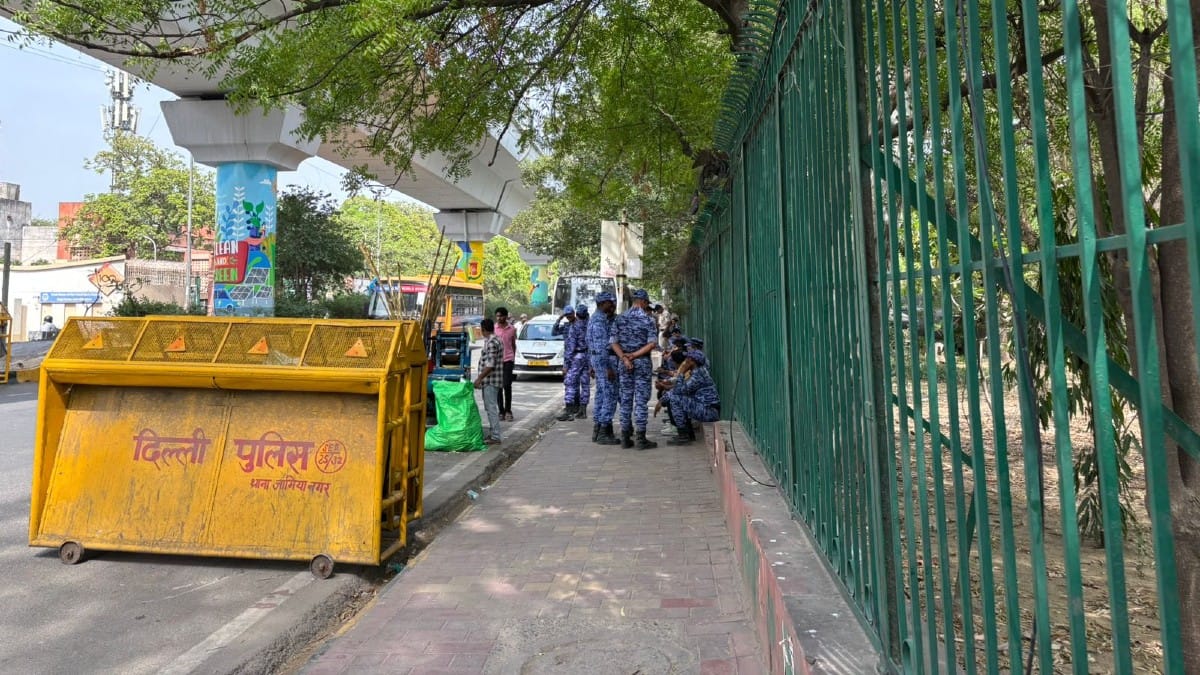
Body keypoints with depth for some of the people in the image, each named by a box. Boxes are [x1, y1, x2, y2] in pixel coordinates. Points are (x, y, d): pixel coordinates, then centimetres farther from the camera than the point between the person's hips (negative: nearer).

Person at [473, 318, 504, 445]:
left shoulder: (491, 342, -18)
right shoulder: (494, 340, 14)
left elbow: (490, 365, -22)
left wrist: (479, 378, -18)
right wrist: (481, 378, 22)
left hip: (490, 381, -10)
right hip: (489, 380, 10)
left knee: (491, 407, -7)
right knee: (490, 407, 15)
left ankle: (495, 436, -4)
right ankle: (492, 433, 23)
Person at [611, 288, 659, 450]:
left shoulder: (620, 318, 5)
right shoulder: (648, 319, -5)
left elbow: (614, 343, -1)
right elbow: (652, 343, -14)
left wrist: (624, 358, -10)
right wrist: (634, 355, -12)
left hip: (624, 363, 4)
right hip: (642, 363, -4)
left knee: (626, 400, 8)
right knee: (641, 400, -1)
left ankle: (625, 438, 11)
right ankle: (641, 439, 0)